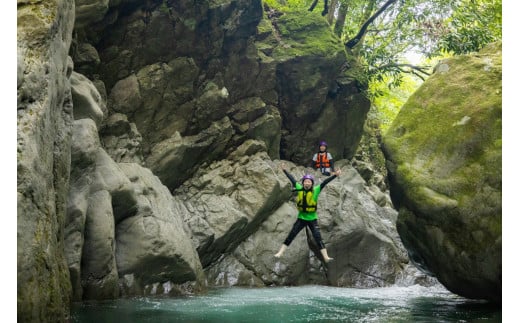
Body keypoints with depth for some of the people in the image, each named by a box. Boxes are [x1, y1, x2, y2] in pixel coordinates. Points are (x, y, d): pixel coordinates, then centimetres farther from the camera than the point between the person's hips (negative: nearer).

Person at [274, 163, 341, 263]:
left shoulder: (316, 190, -10)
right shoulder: (299, 189, -4)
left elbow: (325, 182, -16)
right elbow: (292, 179, 4)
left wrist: (335, 175, -23)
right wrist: (284, 170, 11)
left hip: (312, 219, -2)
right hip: (301, 218, 2)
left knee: (318, 238, -6)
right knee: (290, 236, 3)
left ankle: (326, 257, -5)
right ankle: (280, 253, 9)